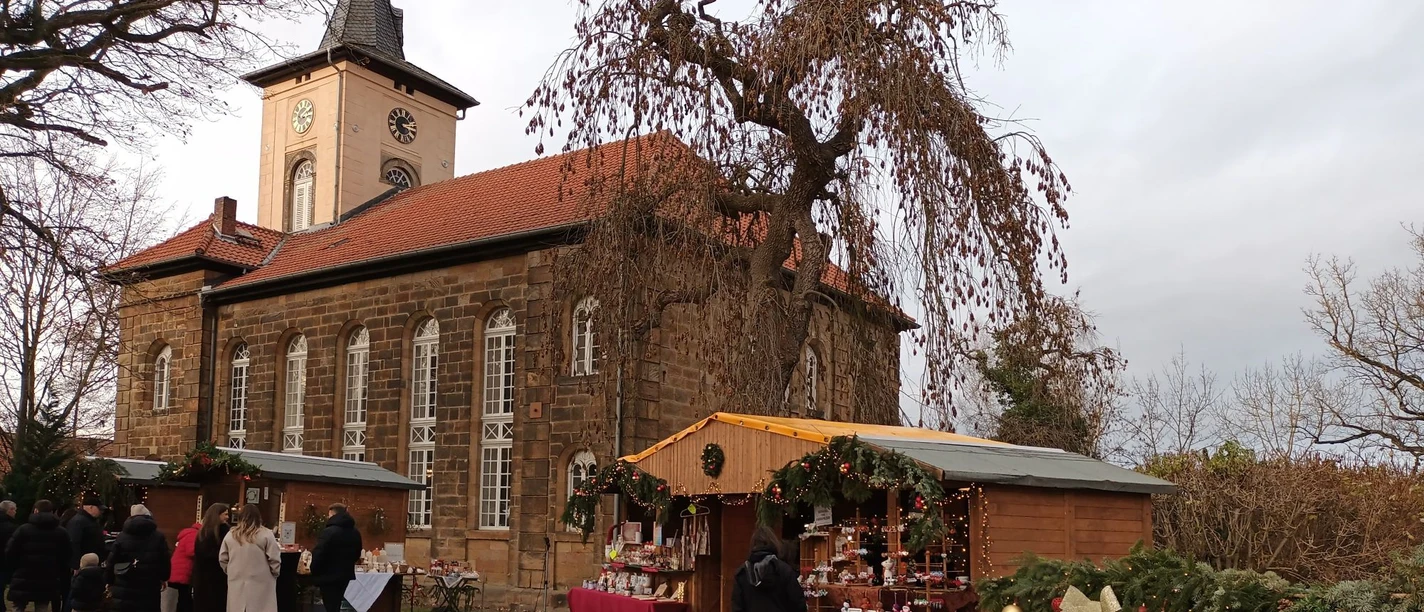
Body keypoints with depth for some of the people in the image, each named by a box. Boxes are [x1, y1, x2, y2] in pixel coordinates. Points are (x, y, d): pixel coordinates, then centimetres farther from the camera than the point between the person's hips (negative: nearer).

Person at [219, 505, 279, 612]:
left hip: (237, 584, 4)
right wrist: (274, 574, 8)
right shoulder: (266, 535, -8)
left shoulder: (230, 535, 3)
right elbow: (274, 559, -8)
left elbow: (222, 559, 9)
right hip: (260, 584, -4)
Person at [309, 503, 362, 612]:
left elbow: (318, 556, -19)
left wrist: (315, 574, -4)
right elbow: (357, 555, 19)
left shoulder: (328, 532, -16)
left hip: (330, 579, -6)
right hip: (348, 578, 7)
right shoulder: (355, 533, 8)